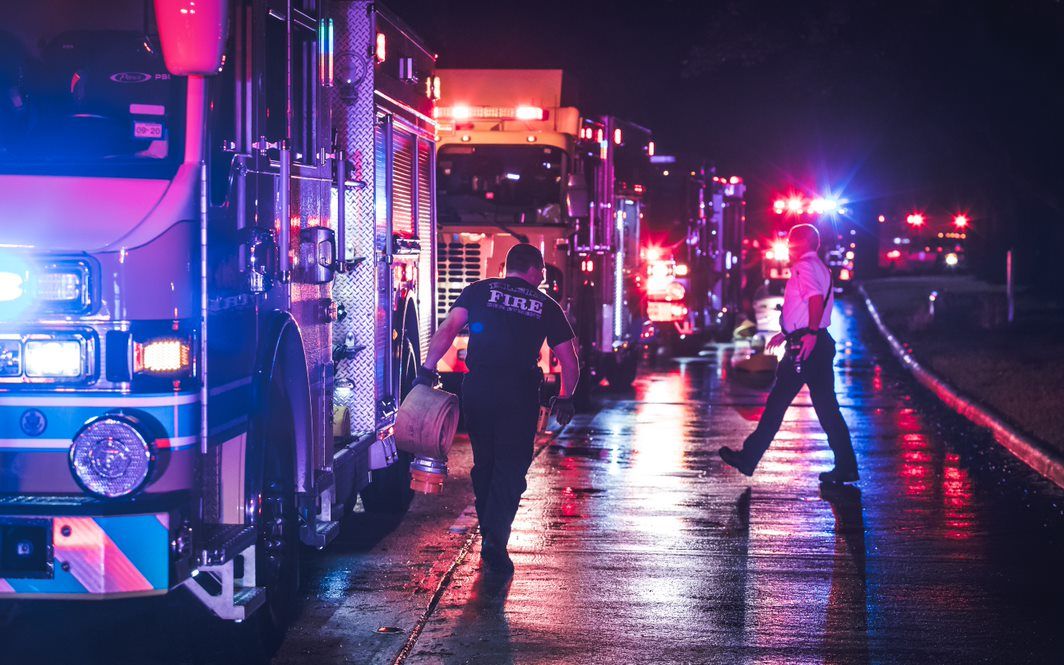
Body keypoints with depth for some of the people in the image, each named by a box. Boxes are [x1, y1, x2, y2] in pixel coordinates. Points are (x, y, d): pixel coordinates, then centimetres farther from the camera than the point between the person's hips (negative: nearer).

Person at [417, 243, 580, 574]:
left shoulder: (479, 291, 10)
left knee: (484, 463, 18)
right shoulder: (546, 306, 10)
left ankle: (488, 533, 27)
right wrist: (565, 398, 24)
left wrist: (427, 370, -5)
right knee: (511, 468, 1)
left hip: (477, 387, 2)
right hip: (520, 394, -2)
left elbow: (447, 330, -4)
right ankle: (495, 541, -14)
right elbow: (569, 362, 10)